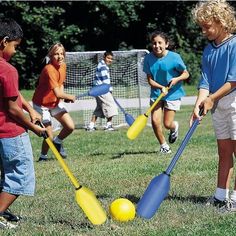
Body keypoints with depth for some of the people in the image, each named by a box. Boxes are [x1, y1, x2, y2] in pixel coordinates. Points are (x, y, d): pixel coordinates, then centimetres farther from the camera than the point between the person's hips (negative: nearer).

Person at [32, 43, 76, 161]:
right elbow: (57, 93, -33)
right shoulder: (49, 69, -29)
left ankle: (57, 141, 24)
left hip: (56, 102, 7)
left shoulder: (63, 66, -3)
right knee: (49, 137, -6)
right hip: (42, 104, -7)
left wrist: (63, 96, -3)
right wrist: (70, 97, -14)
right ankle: (43, 157, 23)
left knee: (70, 126, -7)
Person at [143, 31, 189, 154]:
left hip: (173, 93, -2)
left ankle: (175, 127, 37)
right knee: (155, 121, -10)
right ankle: (163, 145, 14)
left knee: (167, 124, -3)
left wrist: (177, 79, -25)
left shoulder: (174, 57, -16)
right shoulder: (148, 58, -9)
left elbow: (186, 74, -4)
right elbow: (150, 79, -6)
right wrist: (161, 87, -24)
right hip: (156, 93, 2)